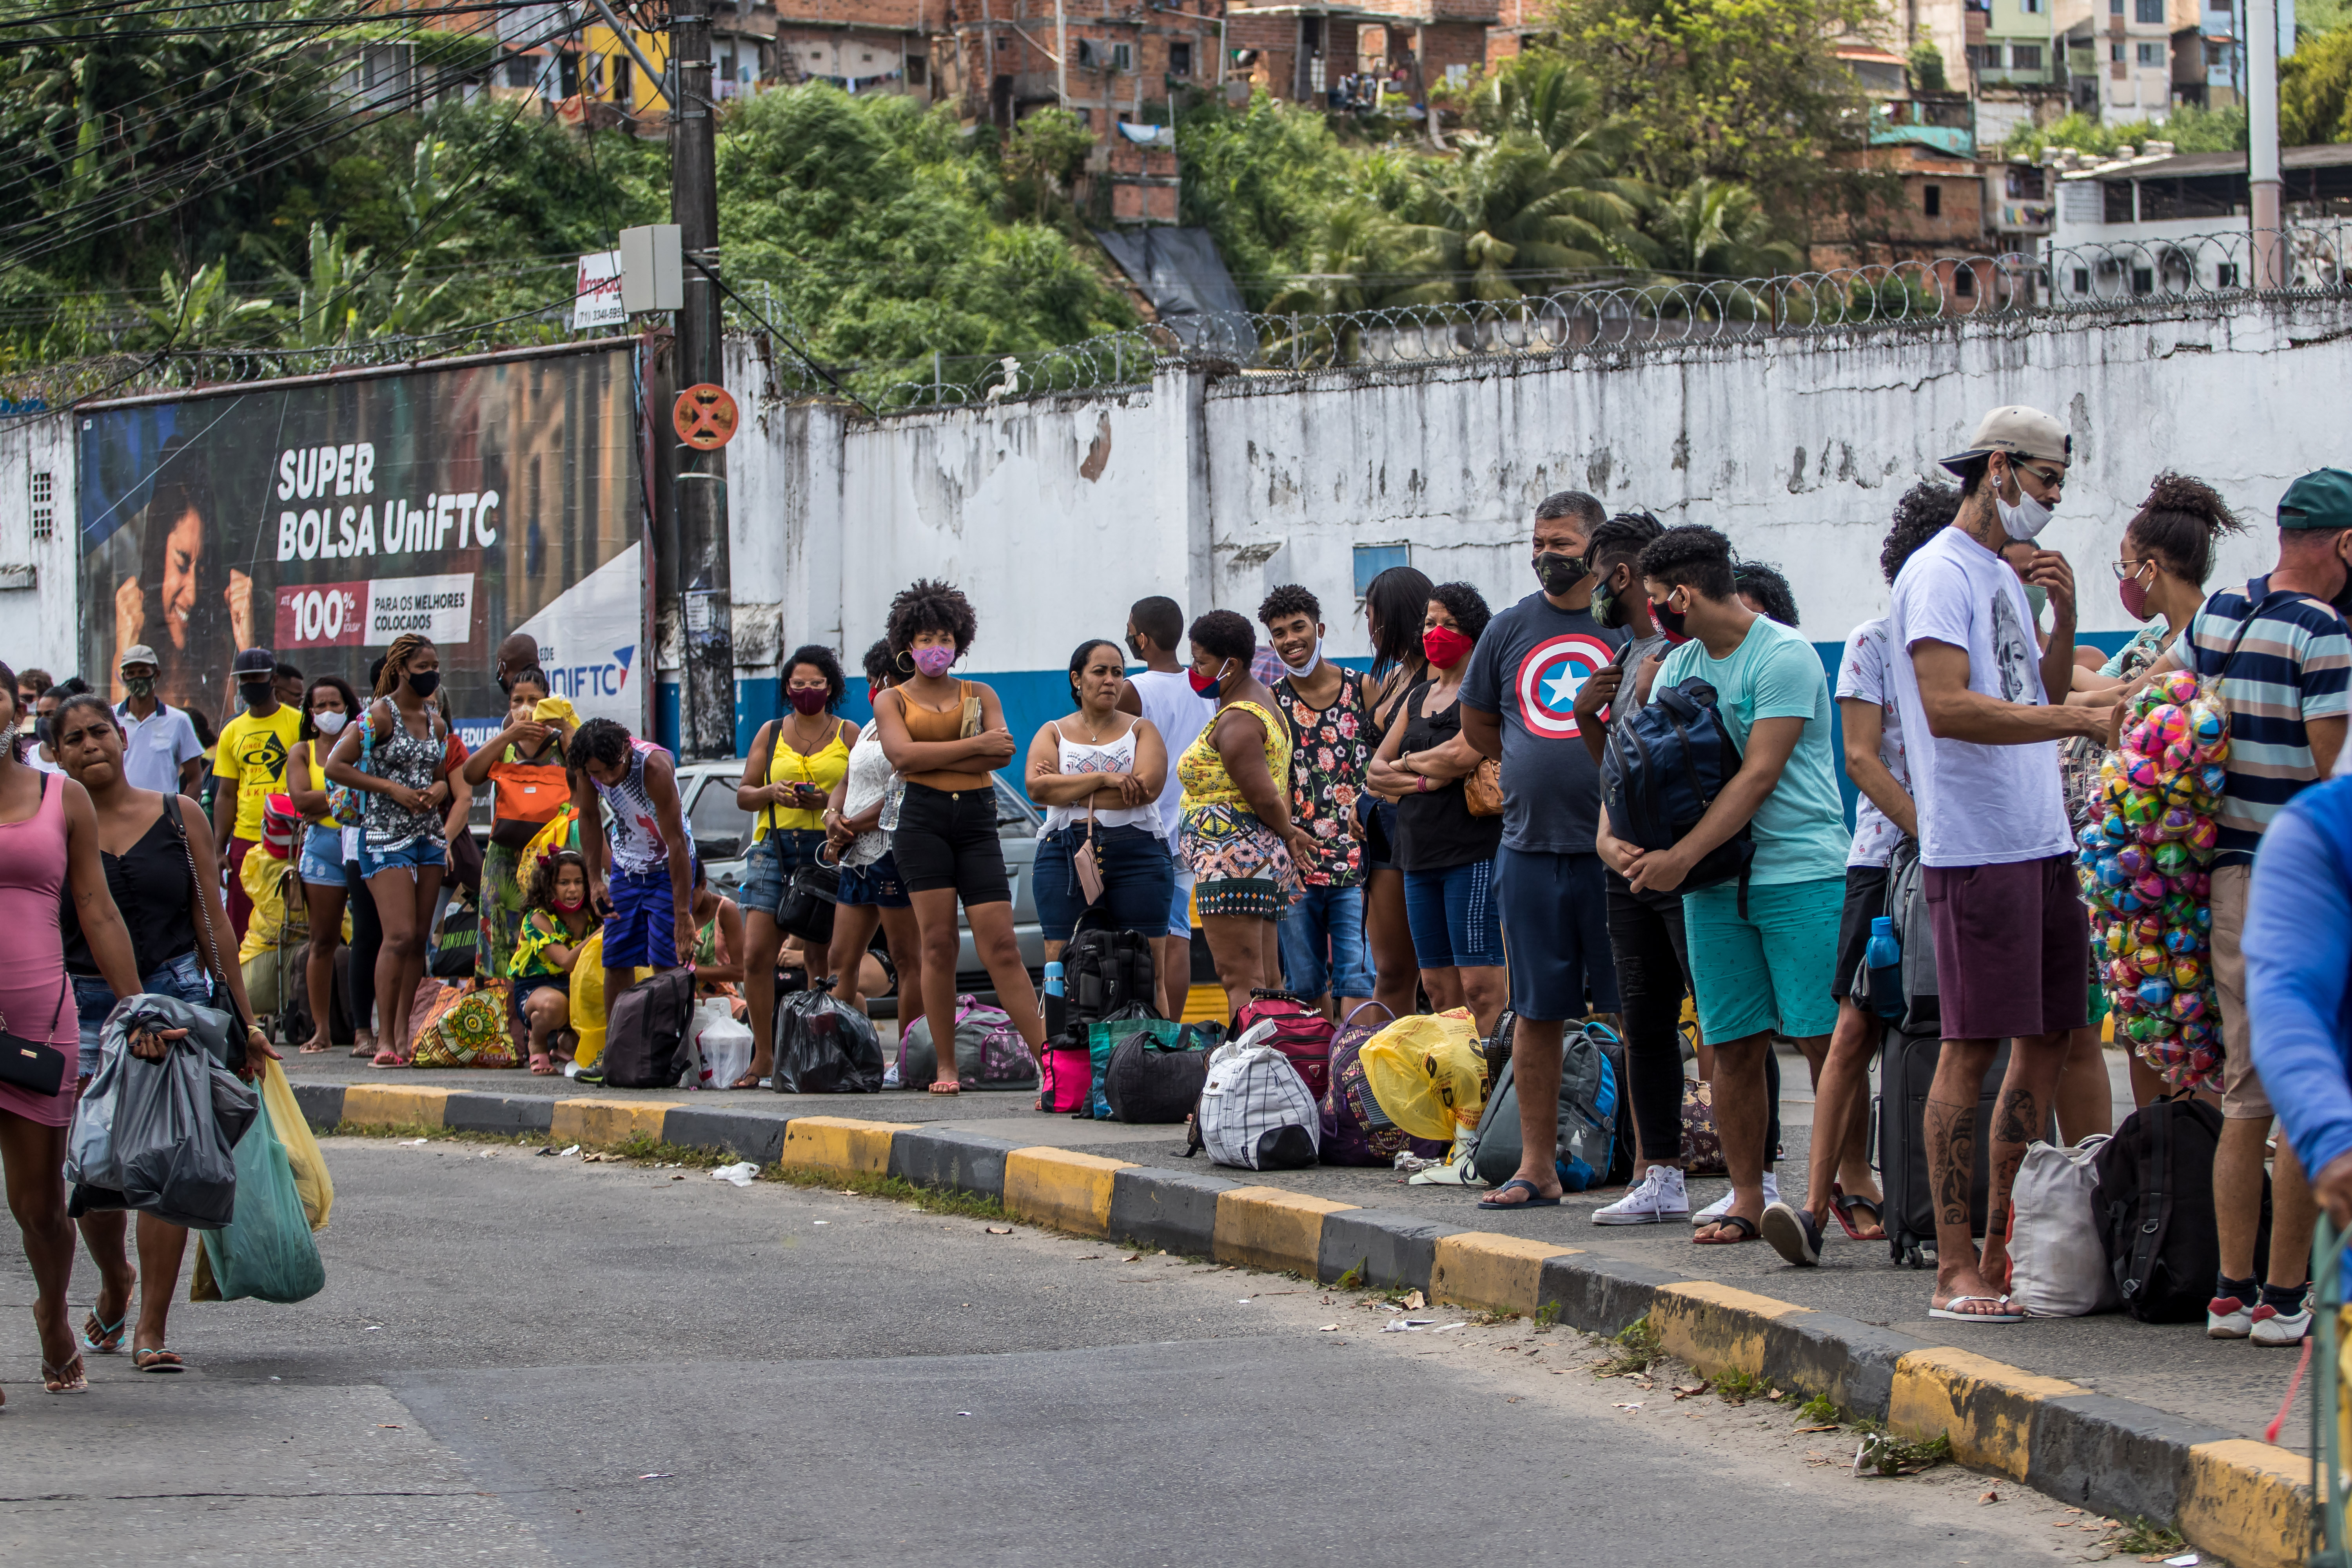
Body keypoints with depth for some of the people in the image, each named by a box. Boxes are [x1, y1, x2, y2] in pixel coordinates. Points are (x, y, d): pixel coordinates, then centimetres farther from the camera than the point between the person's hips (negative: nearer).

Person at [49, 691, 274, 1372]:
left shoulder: (179, 817, 7)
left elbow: (213, 921, 9)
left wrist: (243, 1019, 8)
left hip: (175, 996, 0)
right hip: (83, 1004, 0)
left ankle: (152, 1327, 0)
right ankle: (114, 1280, 30)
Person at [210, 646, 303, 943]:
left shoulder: (298, 723, 0)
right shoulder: (232, 732, 12)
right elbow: (226, 796, 14)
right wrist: (218, 848, 7)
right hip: (245, 840, 4)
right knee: (241, 928, 3)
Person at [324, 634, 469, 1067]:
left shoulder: (435, 722, 13)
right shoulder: (379, 715, -7)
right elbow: (335, 766, -10)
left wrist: (438, 790, 0)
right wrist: (391, 789, -14)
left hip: (429, 834, 7)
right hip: (386, 835, -7)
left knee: (419, 938, 5)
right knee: (399, 936, -15)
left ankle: (404, 1032, 11)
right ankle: (385, 1039, -11)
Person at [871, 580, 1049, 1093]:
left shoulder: (980, 695, 16)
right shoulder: (893, 700, 12)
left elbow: (1002, 753, -1)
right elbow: (902, 754, -7)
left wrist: (932, 756, -8)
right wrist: (974, 746, -8)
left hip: (977, 820, 1)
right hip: (923, 818, -1)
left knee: (1000, 944, -6)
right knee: (938, 940, -8)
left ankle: (1048, 1057, -9)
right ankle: (946, 1066, -2)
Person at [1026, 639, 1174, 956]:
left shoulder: (1141, 730, 12)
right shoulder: (1053, 734, 14)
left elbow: (1149, 787, -6)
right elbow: (1037, 787, -5)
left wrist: (1067, 792, -5)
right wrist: (1103, 778, -11)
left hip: (1137, 857, 0)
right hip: (1065, 857, 1)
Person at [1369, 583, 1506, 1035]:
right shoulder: (1418, 697, 20)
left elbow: (1463, 755, -19)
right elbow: (1376, 772, 16)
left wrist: (1407, 761, 0)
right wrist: (1425, 780, -5)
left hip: (1474, 849, -8)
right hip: (1420, 853, 8)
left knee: (1481, 985, -12)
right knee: (1439, 989, 6)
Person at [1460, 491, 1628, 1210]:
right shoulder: (1509, 629, 10)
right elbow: (1476, 724, 22)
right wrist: (1537, 768, 11)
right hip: (1530, 846, 4)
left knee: (1634, 1010, -2)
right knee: (1536, 1011, 7)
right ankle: (1536, 1167, 12)